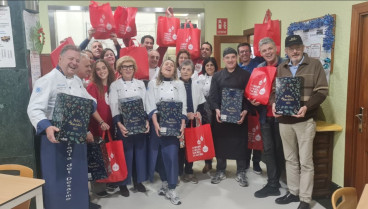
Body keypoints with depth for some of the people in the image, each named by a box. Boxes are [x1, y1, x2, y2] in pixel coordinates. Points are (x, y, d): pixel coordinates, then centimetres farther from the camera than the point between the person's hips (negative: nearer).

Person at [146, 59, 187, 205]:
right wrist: (155, 123, -17)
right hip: (157, 124, 1)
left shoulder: (179, 84, 11)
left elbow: (183, 105, 3)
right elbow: (150, 105, -3)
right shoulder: (153, 83, 7)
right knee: (159, 154, 4)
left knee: (171, 154, -9)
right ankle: (165, 183, 23)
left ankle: (171, 189, -2)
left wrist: (182, 124, -9)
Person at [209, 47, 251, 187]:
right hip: (220, 115, 2)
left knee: (240, 143, 3)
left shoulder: (245, 75, 5)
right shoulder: (217, 76, 10)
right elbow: (212, 95, 4)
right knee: (220, 143, 7)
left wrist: (245, 111, -13)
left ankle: (241, 173, 17)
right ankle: (220, 171, 22)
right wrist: (216, 109, -12)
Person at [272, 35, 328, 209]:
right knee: (290, 159, 14)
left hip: (305, 120, -4)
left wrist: (306, 107, -20)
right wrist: (274, 103, -10)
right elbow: (274, 90, 11)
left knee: (305, 161, 1)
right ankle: (293, 192, 28)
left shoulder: (315, 65, -1)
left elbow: (322, 91, -6)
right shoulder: (280, 68, 11)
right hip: (284, 120, 4)